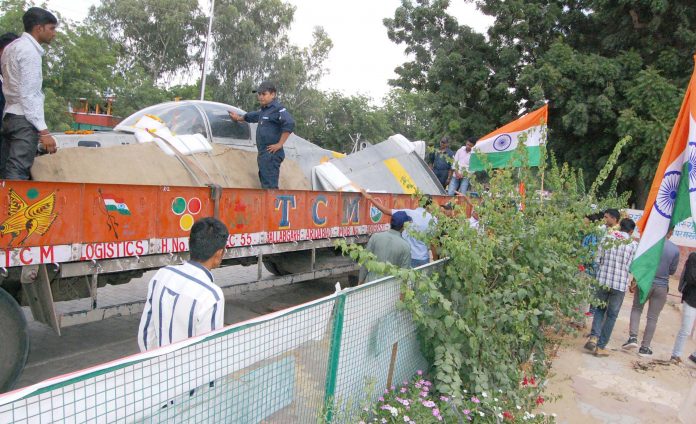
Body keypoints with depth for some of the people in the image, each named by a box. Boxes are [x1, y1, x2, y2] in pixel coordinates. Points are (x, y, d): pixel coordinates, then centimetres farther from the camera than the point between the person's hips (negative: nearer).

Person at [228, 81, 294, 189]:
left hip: (271, 154, -10)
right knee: (265, 183, 14)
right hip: (263, 154, 10)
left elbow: (290, 123, -27)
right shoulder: (264, 110, 18)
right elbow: (252, 116, 40)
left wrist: (279, 144, -24)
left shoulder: (277, 108, -12)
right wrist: (239, 118, 53)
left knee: (269, 185, -13)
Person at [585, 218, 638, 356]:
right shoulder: (633, 244, -4)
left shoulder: (606, 238, 1)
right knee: (611, 315, 10)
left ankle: (594, 337, -1)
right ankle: (601, 346, 13)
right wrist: (632, 283, 15)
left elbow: (597, 260, 3)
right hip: (620, 284, -2)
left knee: (600, 309, 19)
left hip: (602, 281, 2)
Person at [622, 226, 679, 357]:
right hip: (662, 286, 1)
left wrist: (634, 282, -2)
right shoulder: (675, 250, -5)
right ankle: (645, 347, 12)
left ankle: (633, 337, 0)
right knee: (653, 317, 7)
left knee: (636, 309, 17)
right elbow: (672, 271, 4)